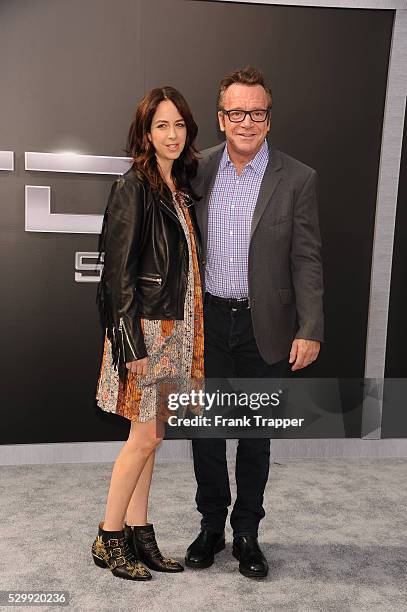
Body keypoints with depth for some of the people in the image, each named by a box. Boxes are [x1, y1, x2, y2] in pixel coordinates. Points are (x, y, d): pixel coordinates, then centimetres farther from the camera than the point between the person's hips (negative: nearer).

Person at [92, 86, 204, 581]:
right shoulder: (133, 188, -9)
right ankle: (109, 540, 18)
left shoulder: (182, 189, 14)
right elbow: (120, 270, -14)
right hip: (145, 327, -7)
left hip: (176, 328, 8)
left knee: (149, 436, 12)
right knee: (144, 437, -1)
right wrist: (133, 344, -18)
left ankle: (139, 535, 25)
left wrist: (190, 332, 13)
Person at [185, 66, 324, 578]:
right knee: (205, 428, 11)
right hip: (207, 322, 2)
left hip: (264, 327, -2)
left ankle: (247, 532, 31)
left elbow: (307, 261, -5)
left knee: (256, 435, 11)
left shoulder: (297, 179, -4)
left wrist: (309, 330, -11)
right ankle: (211, 525, 32)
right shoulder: (198, 170, 2)